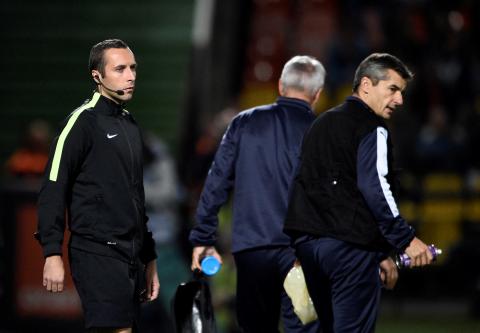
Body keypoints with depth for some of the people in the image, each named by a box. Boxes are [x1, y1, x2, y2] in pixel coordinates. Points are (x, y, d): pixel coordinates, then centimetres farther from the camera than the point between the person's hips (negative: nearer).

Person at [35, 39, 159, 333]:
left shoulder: (130, 125, 19)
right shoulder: (84, 121, -6)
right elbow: (53, 190, -10)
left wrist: (149, 259, 24)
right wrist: (52, 254, -17)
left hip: (131, 258, 8)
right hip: (98, 254, -8)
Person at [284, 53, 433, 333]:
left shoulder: (323, 124, 23)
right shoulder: (372, 129, -6)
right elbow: (374, 187, -19)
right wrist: (406, 239, -17)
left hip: (305, 241, 8)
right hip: (350, 246, -8)